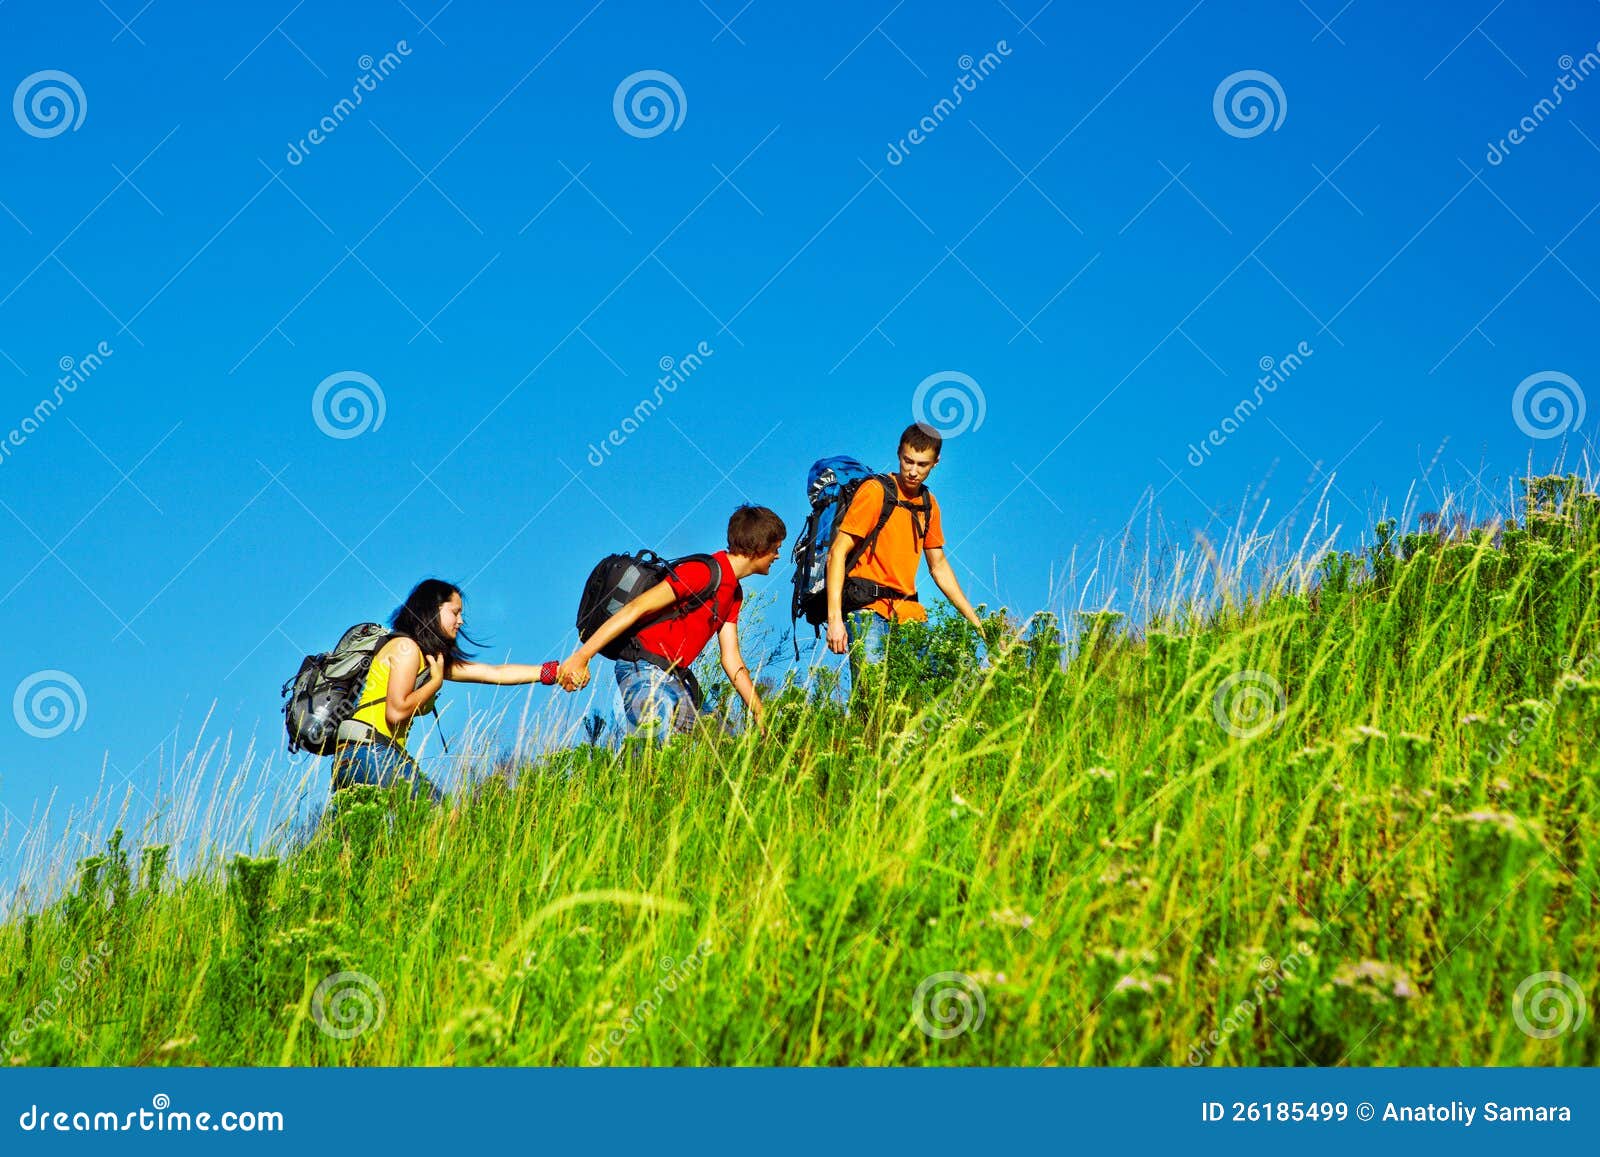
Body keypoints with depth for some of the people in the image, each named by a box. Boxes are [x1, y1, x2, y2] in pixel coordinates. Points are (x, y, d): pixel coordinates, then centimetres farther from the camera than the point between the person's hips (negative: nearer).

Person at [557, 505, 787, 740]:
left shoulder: (734, 593, 18)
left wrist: (761, 718, 13)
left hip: (675, 677, 10)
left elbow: (732, 660, 19)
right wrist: (581, 657, -23)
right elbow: (636, 608, -18)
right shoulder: (704, 571, -13)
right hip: (646, 670, -10)